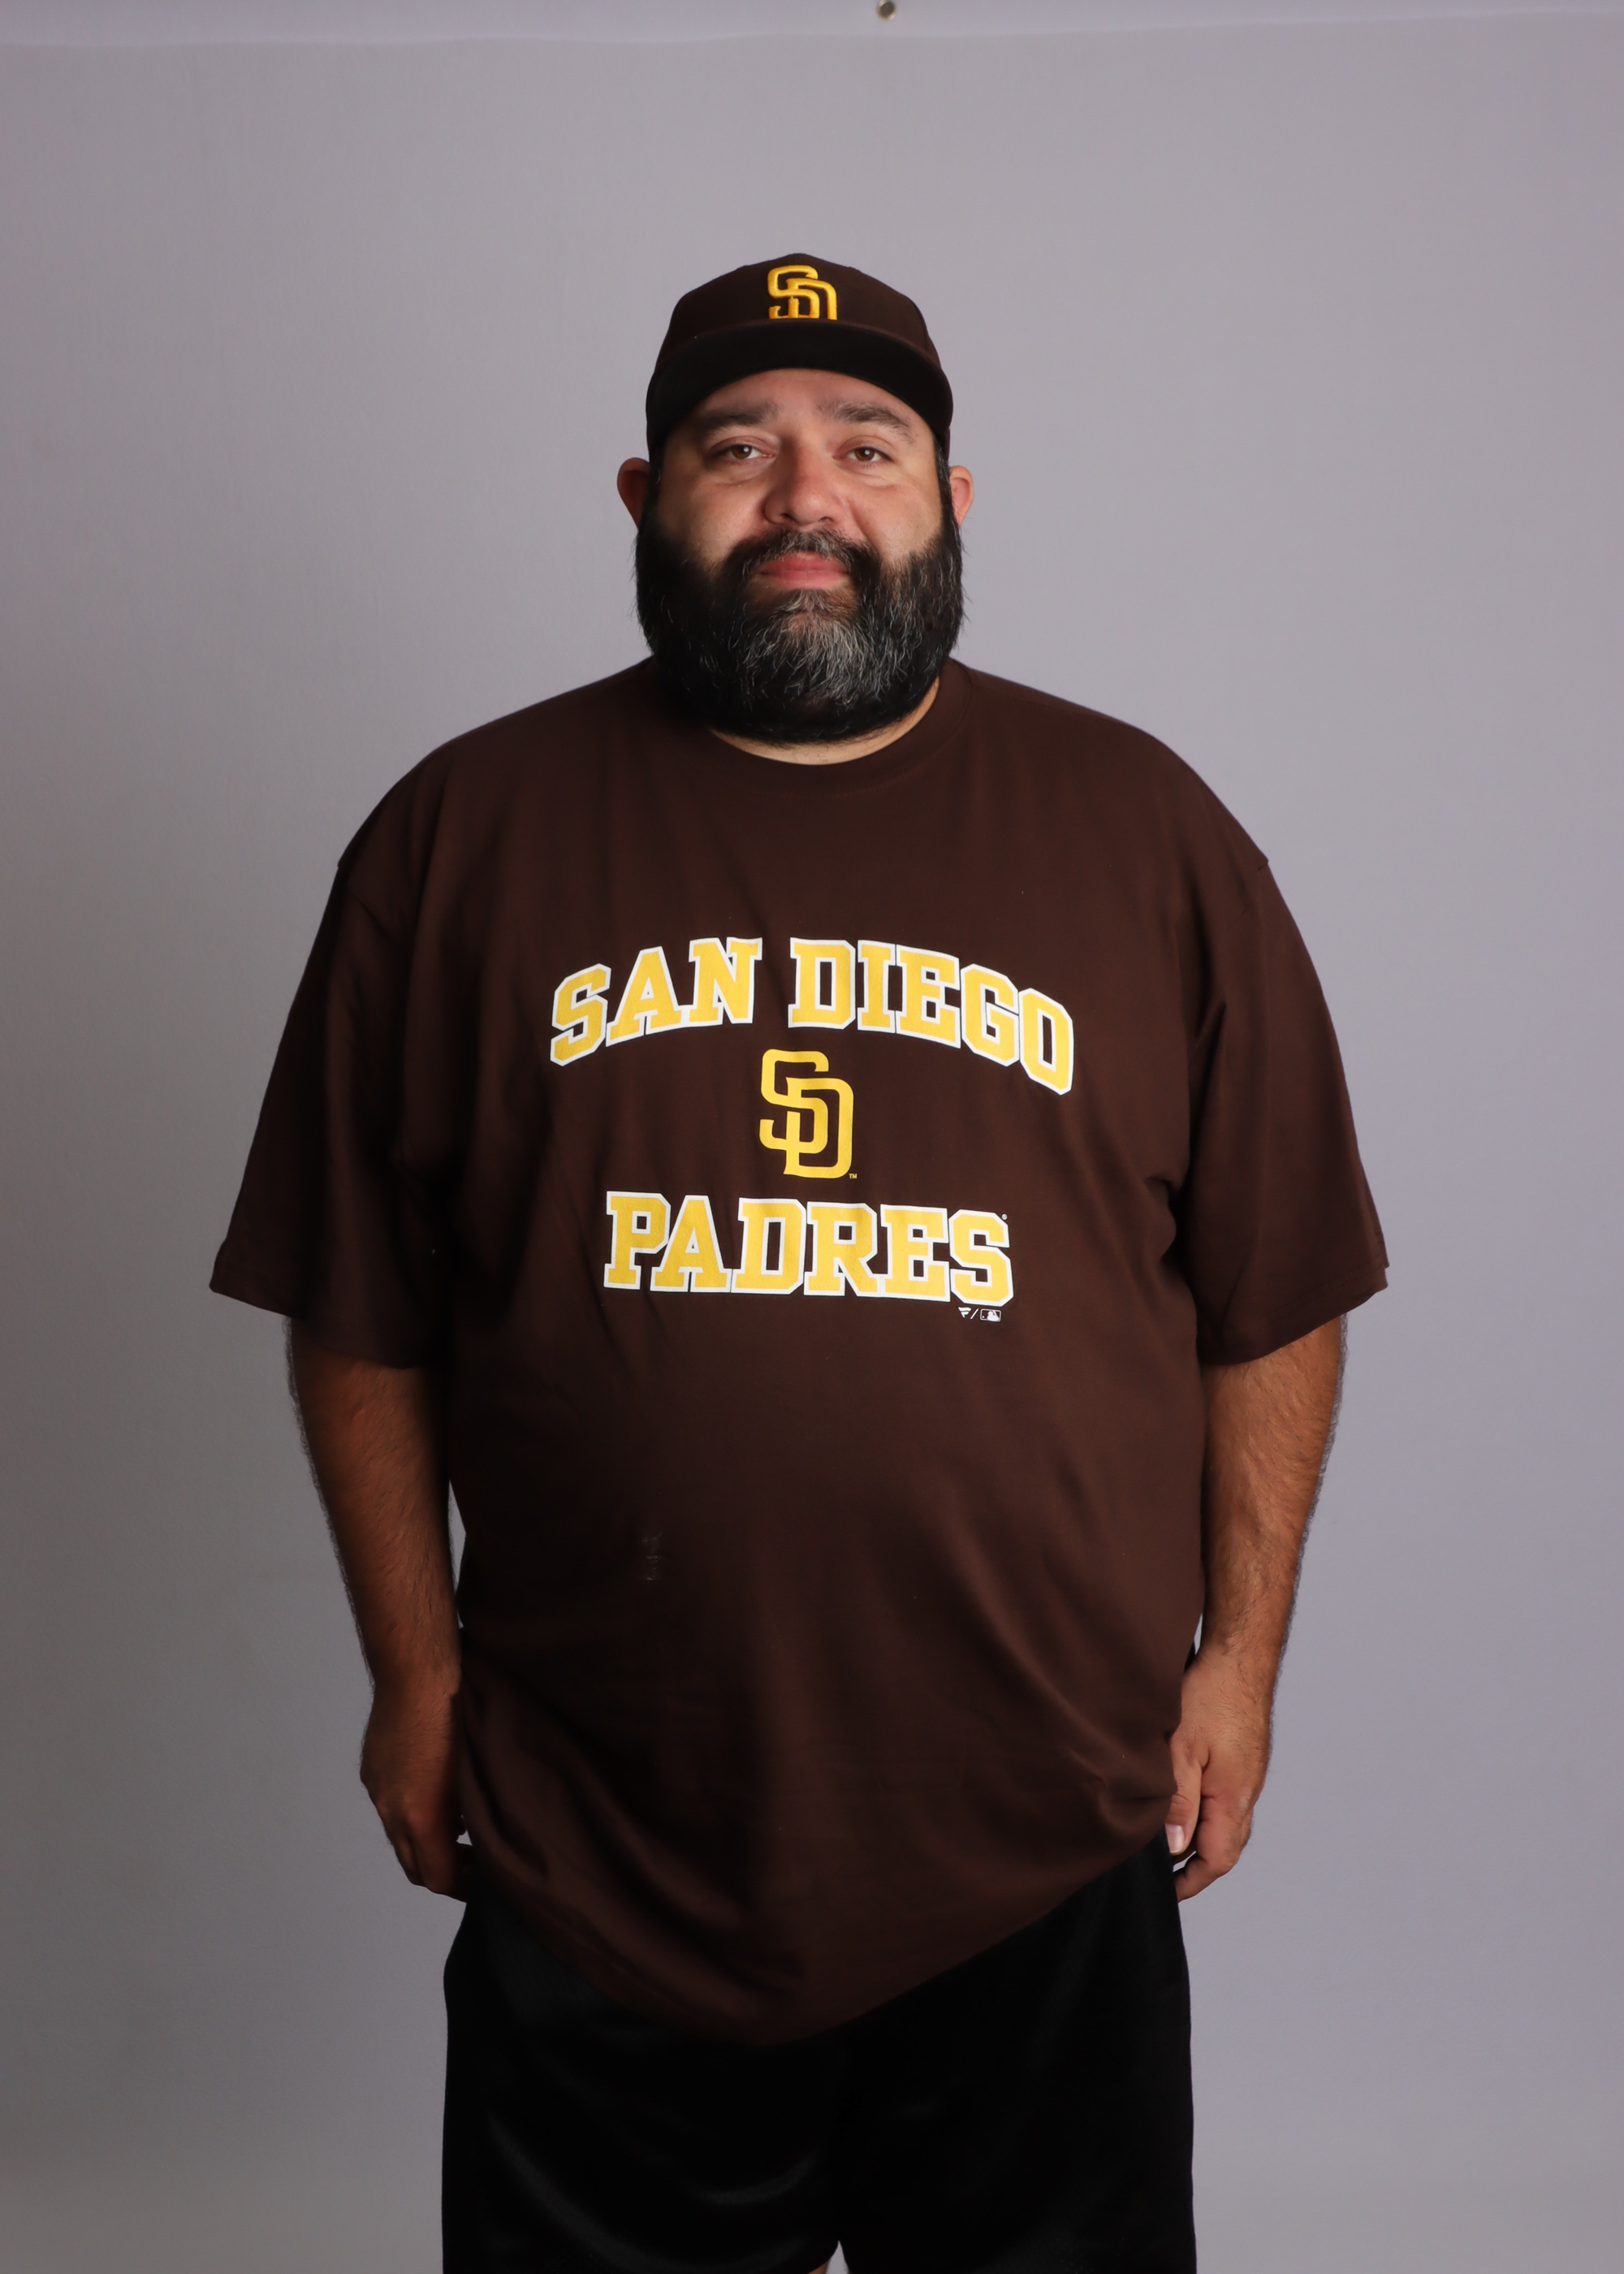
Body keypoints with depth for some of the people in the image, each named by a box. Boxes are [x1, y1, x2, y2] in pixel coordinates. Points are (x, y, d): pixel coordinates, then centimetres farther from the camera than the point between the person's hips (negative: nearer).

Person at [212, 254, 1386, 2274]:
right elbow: (362, 1315, 2)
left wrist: (1241, 1654, 4)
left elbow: (1271, 1298, 5)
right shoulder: (466, 833, 0)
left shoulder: (1145, 830, 1)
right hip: (594, 1860, 0)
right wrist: (415, 1666, 2)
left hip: (1049, 1853, 1)